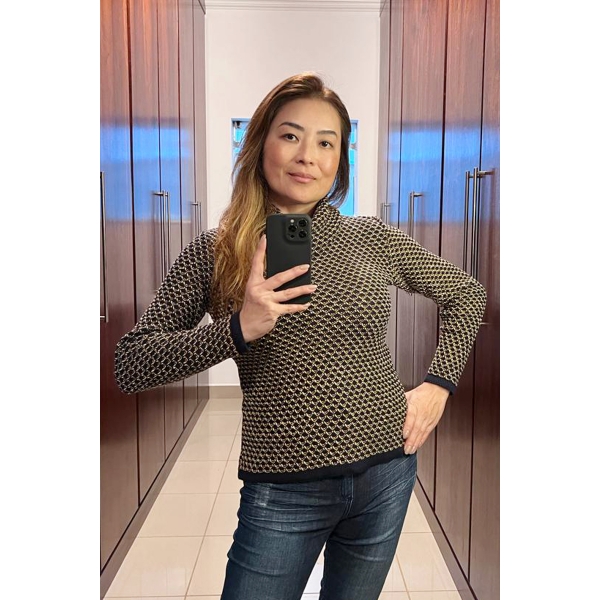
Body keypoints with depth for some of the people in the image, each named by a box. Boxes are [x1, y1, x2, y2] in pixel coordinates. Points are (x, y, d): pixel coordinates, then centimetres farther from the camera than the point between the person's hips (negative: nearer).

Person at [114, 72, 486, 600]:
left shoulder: (373, 238, -1)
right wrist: (238, 329, -23)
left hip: (387, 473, 3)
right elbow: (130, 367, -10)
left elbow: (467, 295, 12)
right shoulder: (214, 252, -6)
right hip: (284, 491, -2)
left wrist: (439, 383, 2)